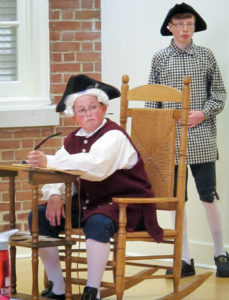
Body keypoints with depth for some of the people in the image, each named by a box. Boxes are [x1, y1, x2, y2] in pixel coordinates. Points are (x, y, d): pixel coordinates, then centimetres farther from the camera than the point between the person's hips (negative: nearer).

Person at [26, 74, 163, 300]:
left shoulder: (114, 137, -15)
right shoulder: (73, 140, 10)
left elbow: (96, 165, -36)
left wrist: (48, 161, -42)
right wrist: (54, 195, -21)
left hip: (123, 205, -8)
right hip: (86, 204, 8)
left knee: (97, 223, -39)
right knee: (39, 217, -6)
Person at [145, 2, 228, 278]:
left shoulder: (206, 56, 5)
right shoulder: (160, 58, 6)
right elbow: (151, 100, 7)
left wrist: (204, 113, -9)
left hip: (201, 138, -1)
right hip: (170, 140, 1)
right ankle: (185, 259, 11)